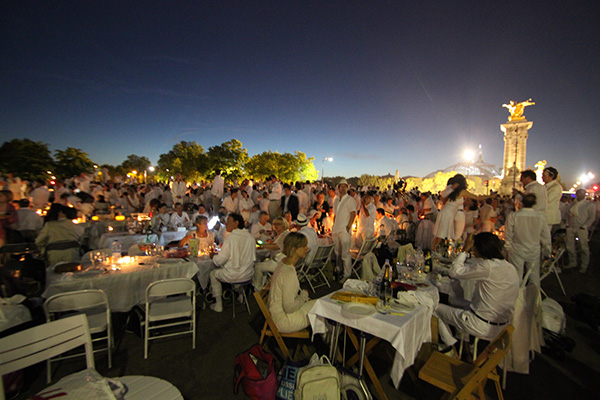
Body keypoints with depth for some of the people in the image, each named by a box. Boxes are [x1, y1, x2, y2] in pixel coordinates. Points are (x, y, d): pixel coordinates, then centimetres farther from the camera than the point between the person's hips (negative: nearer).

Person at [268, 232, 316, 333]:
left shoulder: (284, 262, 0)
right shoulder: (289, 273, -30)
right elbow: (289, 307, -26)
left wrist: (302, 295, 2)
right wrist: (303, 296, -11)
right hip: (283, 320, -9)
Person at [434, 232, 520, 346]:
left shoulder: (487, 266, -25)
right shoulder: (510, 267, 2)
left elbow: (454, 272, -16)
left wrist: (464, 251, -5)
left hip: (483, 327, -8)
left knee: (436, 308, 5)